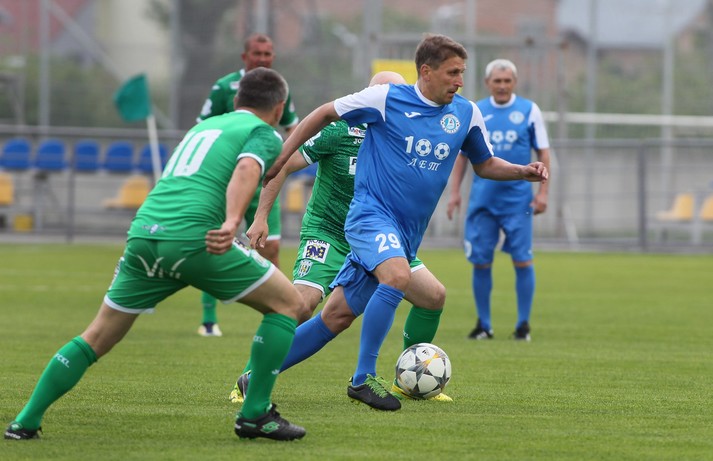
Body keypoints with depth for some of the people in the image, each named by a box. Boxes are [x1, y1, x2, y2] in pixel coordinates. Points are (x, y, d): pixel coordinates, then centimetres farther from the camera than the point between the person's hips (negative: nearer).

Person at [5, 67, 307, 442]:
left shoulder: (203, 126, 31)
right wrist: (232, 222, -28)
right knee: (288, 305, 8)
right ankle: (255, 415, 5)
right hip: (193, 237, -6)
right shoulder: (265, 134, 9)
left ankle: (26, 422, 16)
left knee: (98, 337, 18)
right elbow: (246, 169, -13)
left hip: (144, 232, 6)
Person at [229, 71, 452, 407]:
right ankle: (250, 380, -10)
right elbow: (282, 165, -12)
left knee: (433, 295, -4)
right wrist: (261, 218, -16)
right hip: (327, 232, -6)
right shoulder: (340, 131, -17)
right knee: (301, 303, -27)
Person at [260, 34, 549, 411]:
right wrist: (279, 159, 0)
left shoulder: (466, 114, 6)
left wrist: (523, 172, 1)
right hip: (371, 213, -6)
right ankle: (363, 378, -22)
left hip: (407, 232, 6)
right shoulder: (386, 99, -8)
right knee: (398, 277, -33)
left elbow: (484, 165, 21)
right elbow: (324, 115, 3)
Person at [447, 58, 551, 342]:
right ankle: (483, 324, 12)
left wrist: (543, 191, -3)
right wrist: (455, 191, 6)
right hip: (482, 198, 2)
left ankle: (523, 324, 4)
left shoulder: (529, 111, 2)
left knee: (522, 260, -5)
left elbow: (543, 153, 5)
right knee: (480, 262, 1)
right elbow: (462, 153, 13)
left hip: (518, 198, -2)